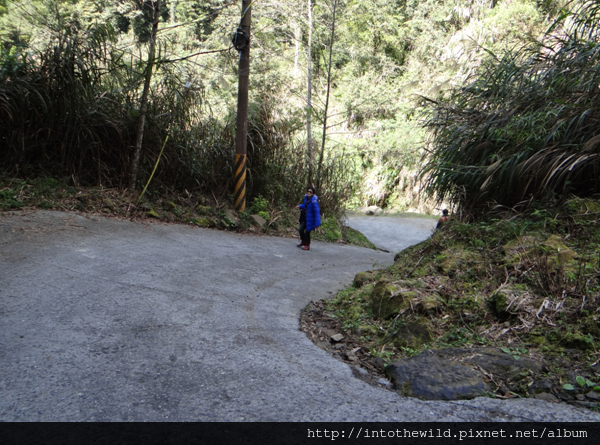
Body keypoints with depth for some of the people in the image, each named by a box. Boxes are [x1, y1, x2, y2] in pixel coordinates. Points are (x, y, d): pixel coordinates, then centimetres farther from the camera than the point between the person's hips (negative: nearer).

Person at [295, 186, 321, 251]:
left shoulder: (314, 201, -25)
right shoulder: (306, 197, -1)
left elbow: (317, 212, -26)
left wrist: (317, 223, -28)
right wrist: (300, 206, -2)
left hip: (310, 219, -8)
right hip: (305, 218, 8)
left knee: (307, 231, 2)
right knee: (300, 229, 13)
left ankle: (307, 245, 22)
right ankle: (303, 242, 37)